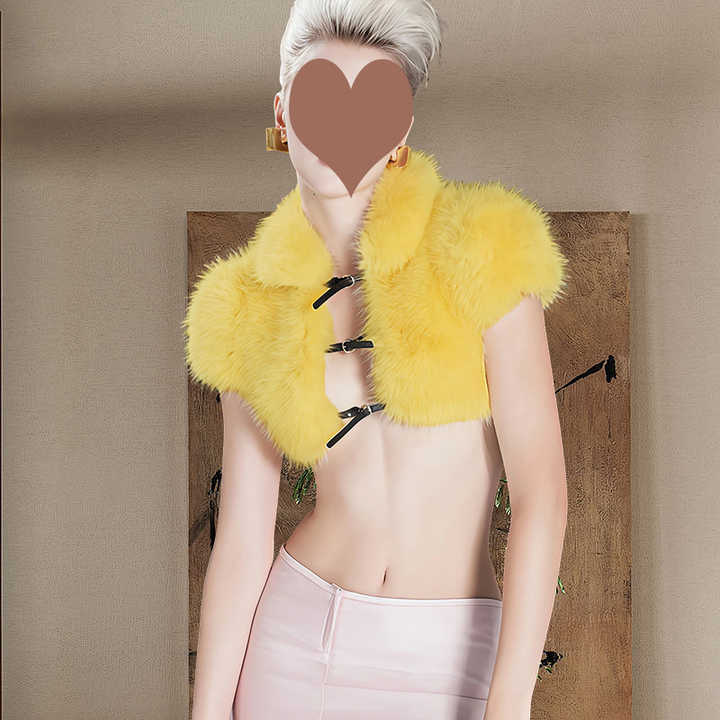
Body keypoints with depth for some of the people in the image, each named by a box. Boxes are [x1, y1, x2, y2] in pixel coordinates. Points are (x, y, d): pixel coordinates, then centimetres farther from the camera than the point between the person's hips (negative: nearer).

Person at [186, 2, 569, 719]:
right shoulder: (254, 316, -2)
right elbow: (241, 542, -1)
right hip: (299, 636, 2)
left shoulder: (480, 256, -10)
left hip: (454, 657, -1)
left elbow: (542, 490, -14)